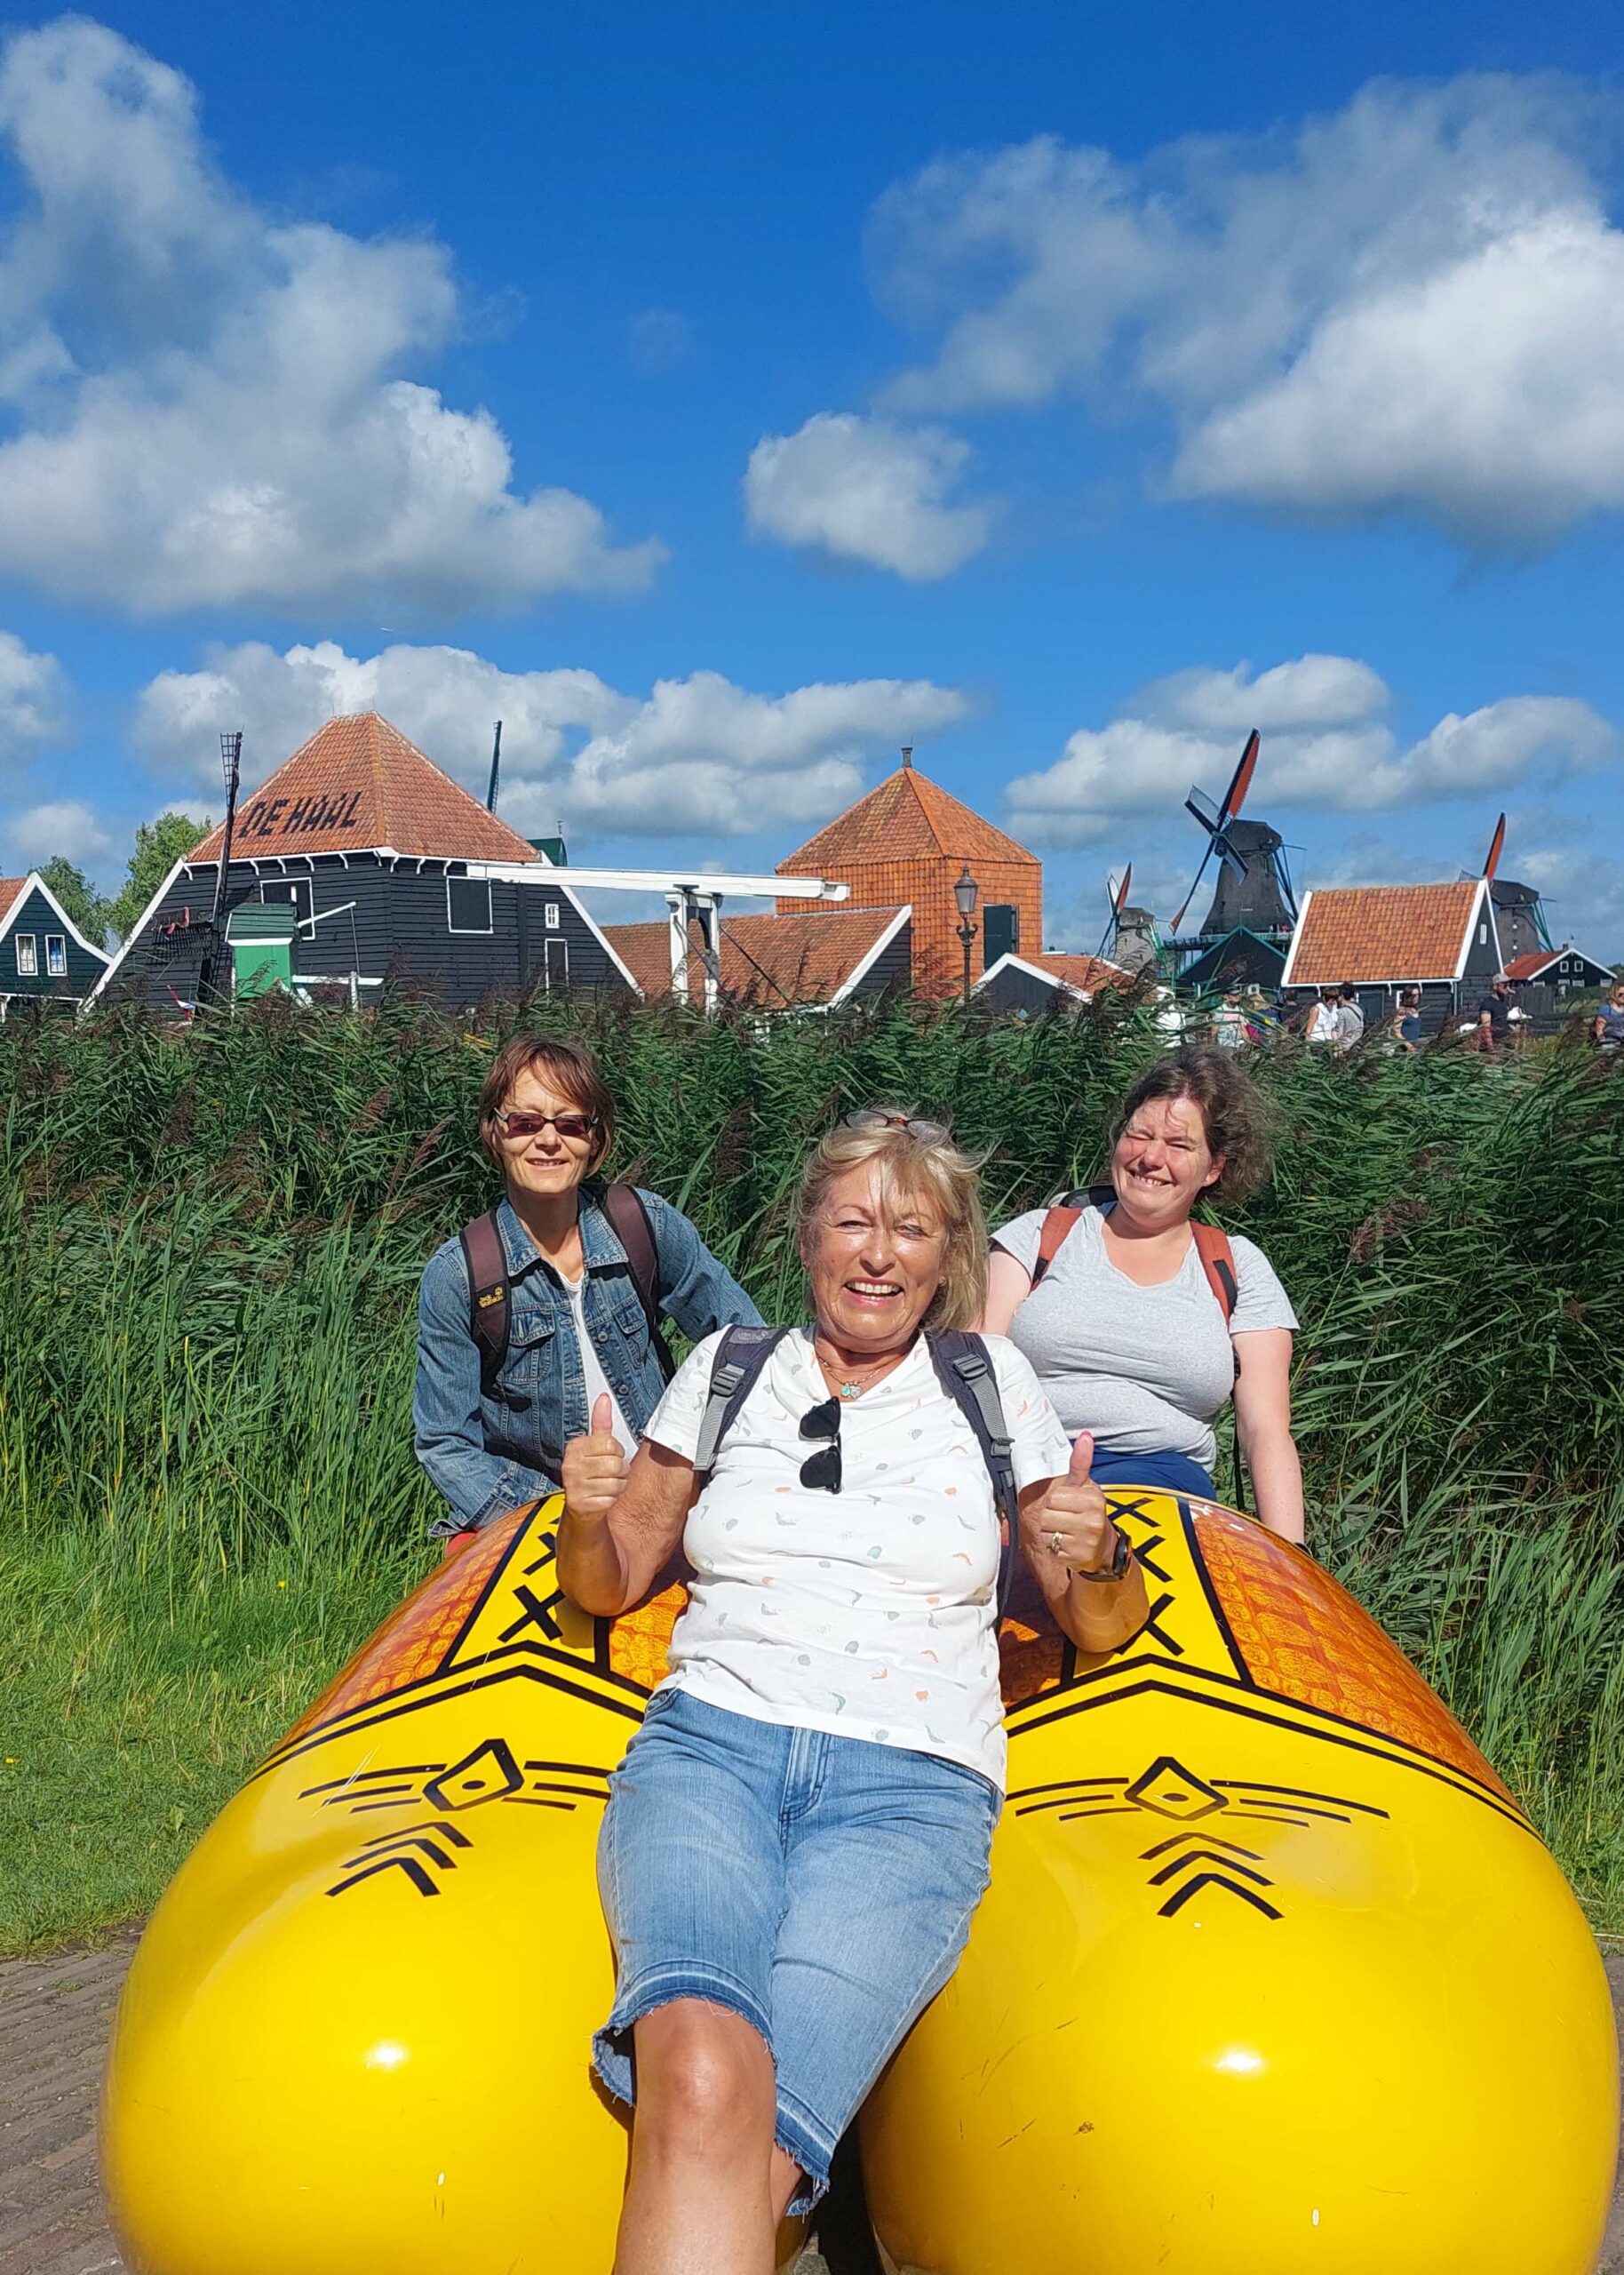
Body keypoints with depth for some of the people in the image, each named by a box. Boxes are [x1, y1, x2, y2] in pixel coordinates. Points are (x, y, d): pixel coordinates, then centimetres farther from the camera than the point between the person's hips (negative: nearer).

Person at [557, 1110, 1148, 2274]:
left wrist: (1095, 1560, -7)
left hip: (911, 1786, 0)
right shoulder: (728, 1370, 15)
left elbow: (1104, 1627, 16)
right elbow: (608, 1587, 21)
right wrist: (587, 1518, -1)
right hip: (708, 1745, 1)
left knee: (752, 2148, -28)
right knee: (704, 2079, -33)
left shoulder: (992, 1384, 13)